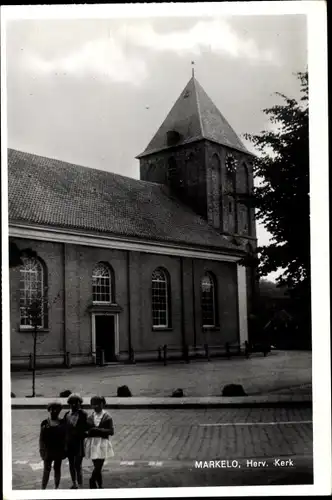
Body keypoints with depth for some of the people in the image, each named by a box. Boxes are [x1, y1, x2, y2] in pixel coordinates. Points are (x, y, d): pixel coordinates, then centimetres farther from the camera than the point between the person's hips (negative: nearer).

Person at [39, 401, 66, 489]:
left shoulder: (62, 423, 3)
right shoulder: (45, 423, -1)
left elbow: (65, 436, 5)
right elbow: (41, 437, 1)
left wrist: (65, 449, 1)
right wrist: (41, 449, -5)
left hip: (59, 450, 2)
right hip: (48, 450, -2)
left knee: (57, 469, 10)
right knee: (47, 470, -6)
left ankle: (56, 488, 19)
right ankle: (43, 489, -5)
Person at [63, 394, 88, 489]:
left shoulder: (83, 415, -9)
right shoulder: (67, 415, 7)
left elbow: (86, 429, -10)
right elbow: (65, 428, 8)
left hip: (79, 444, -6)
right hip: (69, 443, 6)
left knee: (78, 465, -7)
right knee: (71, 465, 17)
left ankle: (80, 485, 1)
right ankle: (74, 484, 32)